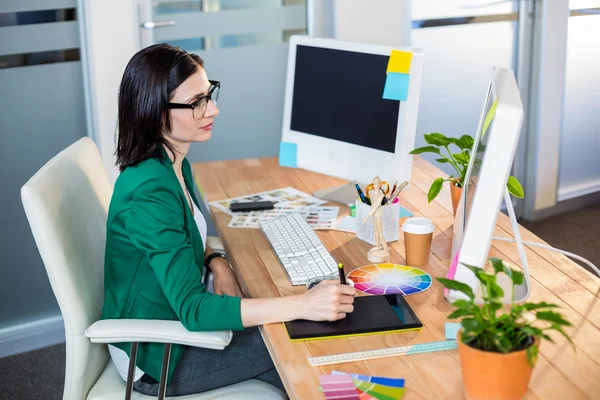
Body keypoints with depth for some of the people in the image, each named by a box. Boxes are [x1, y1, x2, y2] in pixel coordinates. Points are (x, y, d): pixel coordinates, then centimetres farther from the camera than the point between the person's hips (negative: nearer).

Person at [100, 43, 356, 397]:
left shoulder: (174, 164, -3)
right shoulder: (150, 192, -31)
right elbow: (192, 308, -35)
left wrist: (216, 262, -8)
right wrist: (304, 305, -41)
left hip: (175, 317, 8)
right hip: (154, 356, -8)